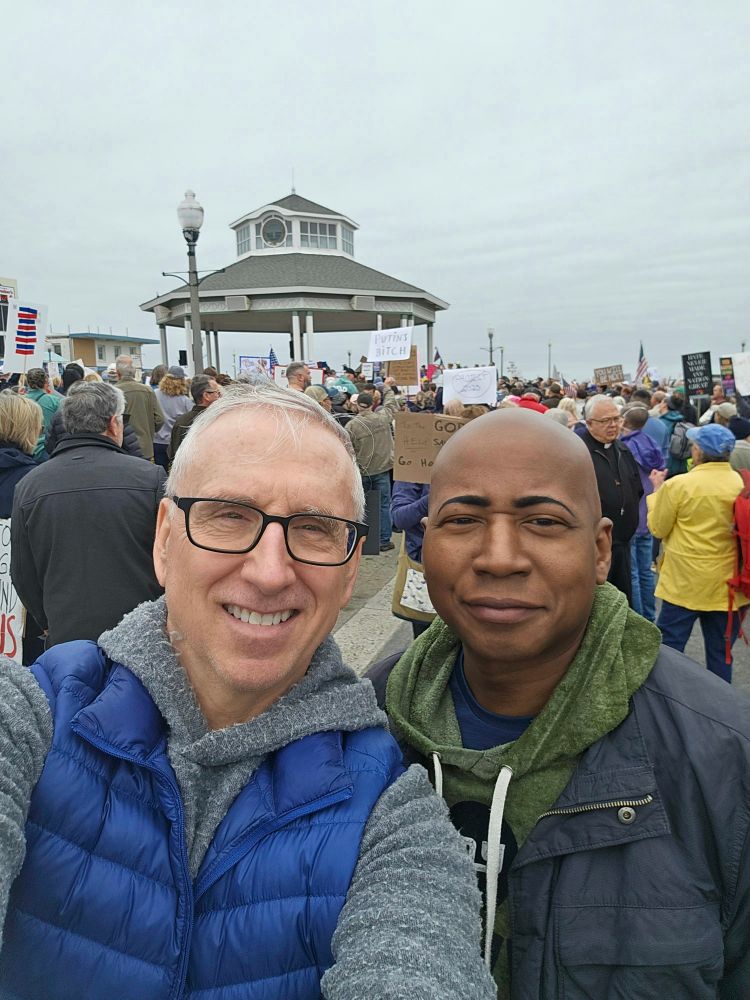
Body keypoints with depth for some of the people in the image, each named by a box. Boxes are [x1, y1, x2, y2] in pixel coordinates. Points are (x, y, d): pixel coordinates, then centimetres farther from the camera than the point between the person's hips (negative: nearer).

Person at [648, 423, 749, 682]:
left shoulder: (678, 485, -14)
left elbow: (658, 529, -2)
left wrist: (657, 490, 8)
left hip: (684, 582, -3)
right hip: (726, 584, 3)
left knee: (669, 644, 10)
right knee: (721, 653, 14)